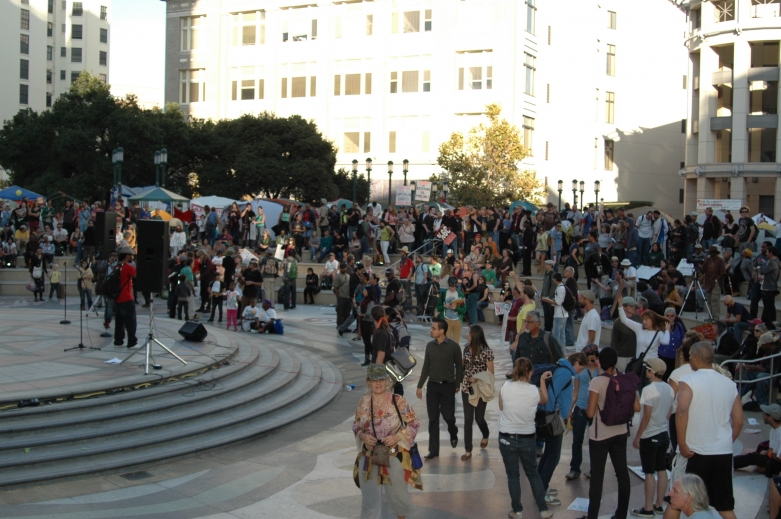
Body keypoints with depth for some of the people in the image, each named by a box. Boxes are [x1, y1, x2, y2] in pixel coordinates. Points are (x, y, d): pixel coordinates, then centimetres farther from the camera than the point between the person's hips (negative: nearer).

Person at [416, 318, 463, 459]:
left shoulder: (453, 346, -9)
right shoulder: (430, 346, 3)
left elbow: (459, 366, -1)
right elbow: (426, 367, 9)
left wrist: (458, 384, -3)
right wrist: (419, 386, 8)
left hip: (448, 386, -3)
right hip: (432, 385, 3)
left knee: (448, 415, 1)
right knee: (433, 418, 3)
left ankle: (453, 434, 36)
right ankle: (433, 450, 9)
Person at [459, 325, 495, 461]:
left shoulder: (487, 351, -15)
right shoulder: (466, 347, 1)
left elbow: (490, 373, -11)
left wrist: (478, 378, -23)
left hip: (480, 389, -4)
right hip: (467, 388, 4)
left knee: (479, 418, 10)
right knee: (468, 419, 1)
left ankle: (485, 436, 44)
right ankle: (468, 450, 7)